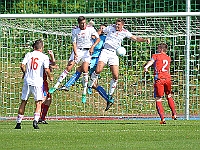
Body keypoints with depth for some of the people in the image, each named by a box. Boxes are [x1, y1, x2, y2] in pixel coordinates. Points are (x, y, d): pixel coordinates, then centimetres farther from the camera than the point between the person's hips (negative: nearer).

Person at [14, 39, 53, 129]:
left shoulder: (28, 55, 6)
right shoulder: (44, 57, -2)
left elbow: (22, 66, -3)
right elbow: (46, 69, -10)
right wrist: (50, 78, 8)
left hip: (27, 81, 3)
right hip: (37, 82, -3)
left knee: (23, 102, 11)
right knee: (38, 103, 3)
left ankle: (18, 123, 12)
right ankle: (36, 120, -17)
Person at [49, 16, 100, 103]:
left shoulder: (90, 29, -6)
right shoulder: (75, 30, -3)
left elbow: (98, 38, -2)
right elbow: (74, 43, -3)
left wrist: (92, 47, -16)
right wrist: (75, 53, -18)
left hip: (87, 51, -1)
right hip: (77, 50, 1)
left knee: (85, 70, -15)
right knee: (68, 68, -5)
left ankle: (84, 93, -8)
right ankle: (56, 86, 2)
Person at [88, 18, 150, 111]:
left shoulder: (124, 32, 6)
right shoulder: (110, 28, 3)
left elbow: (135, 38, 7)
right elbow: (100, 31, 17)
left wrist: (145, 40, -8)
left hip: (114, 54, 2)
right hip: (105, 51, -2)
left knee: (115, 76, -6)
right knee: (98, 70, -22)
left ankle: (110, 96, 8)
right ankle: (89, 86, 1)